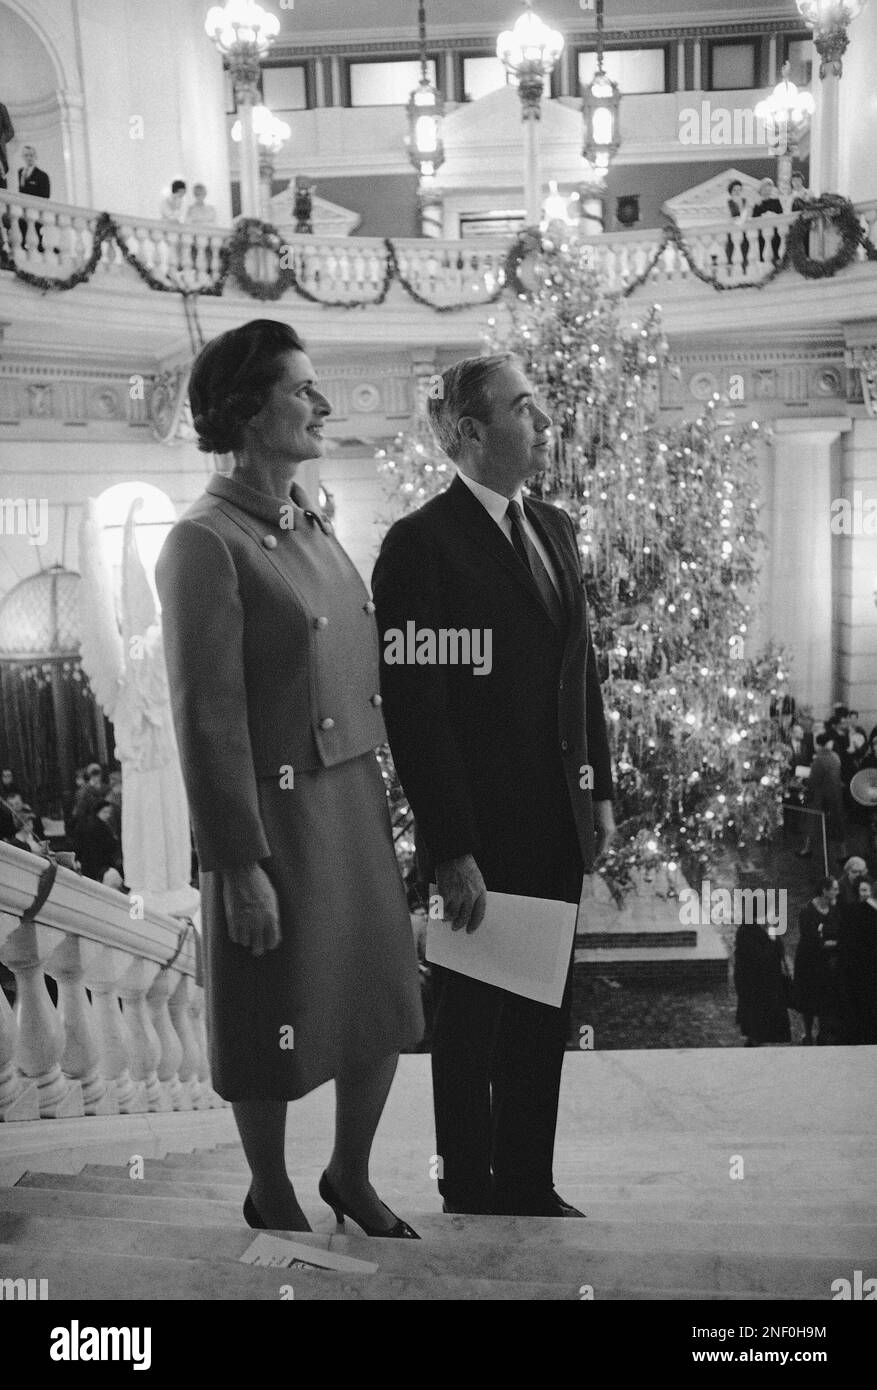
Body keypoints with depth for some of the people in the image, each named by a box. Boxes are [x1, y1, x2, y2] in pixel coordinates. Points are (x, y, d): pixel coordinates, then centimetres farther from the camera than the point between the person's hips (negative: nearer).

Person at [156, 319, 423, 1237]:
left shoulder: (312, 526, 9)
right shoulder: (208, 543, -15)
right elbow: (208, 719, -17)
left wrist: (373, 799, 12)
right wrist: (239, 865, -16)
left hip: (356, 801, 8)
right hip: (279, 814, -7)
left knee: (384, 1005, 16)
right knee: (277, 1027, 11)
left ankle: (349, 1176, 39)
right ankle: (272, 1200, 36)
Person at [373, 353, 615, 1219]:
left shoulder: (554, 529, 11)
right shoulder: (421, 544, -13)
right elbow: (413, 708, -16)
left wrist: (599, 789, 11)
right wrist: (450, 848, -17)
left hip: (557, 822, 7)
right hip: (480, 832, -7)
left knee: (544, 1015, 16)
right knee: (471, 1018, 10)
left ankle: (528, 1183, 32)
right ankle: (469, 1195, 29)